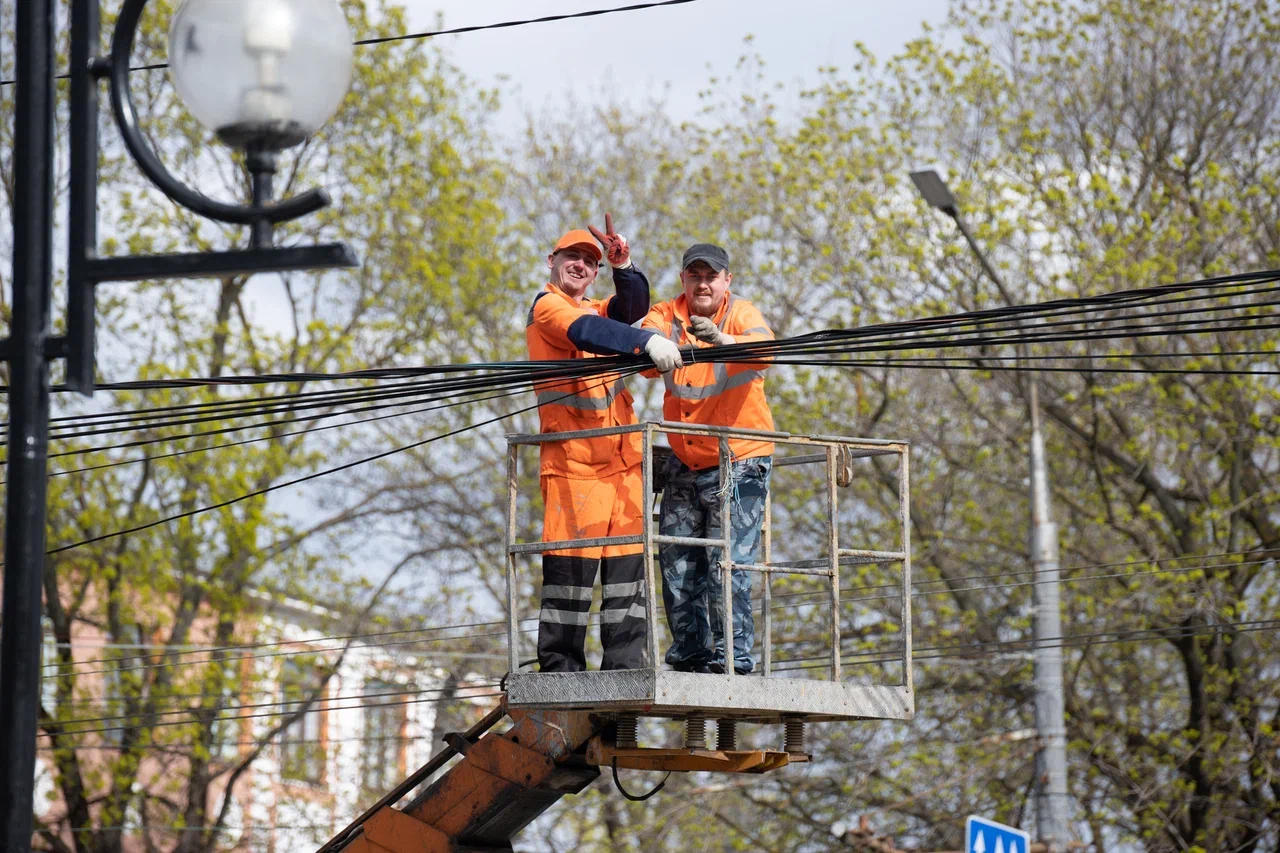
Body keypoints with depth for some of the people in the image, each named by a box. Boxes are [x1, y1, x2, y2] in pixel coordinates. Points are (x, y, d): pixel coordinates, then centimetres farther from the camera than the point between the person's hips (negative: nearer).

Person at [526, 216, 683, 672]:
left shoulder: (594, 310, 23)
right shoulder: (547, 308, 0)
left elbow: (631, 309, 2)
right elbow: (588, 332, -21)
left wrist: (624, 268, -16)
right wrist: (648, 341, -36)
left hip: (622, 459, 7)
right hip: (572, 459, -7)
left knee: (628, 563, 3)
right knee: (572, 566, -9)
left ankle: (625, 667, 5)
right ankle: (559, 668, -5)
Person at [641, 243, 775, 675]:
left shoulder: (743, 315, -9)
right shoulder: (665, 316, 1)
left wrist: (720, 340, -51)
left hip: (739, 461, -4)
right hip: (684, 465, 4)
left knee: (727, 564, -12)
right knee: (676, 564, 7)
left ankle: (733, 658, -8)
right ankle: (688, 656, 19)